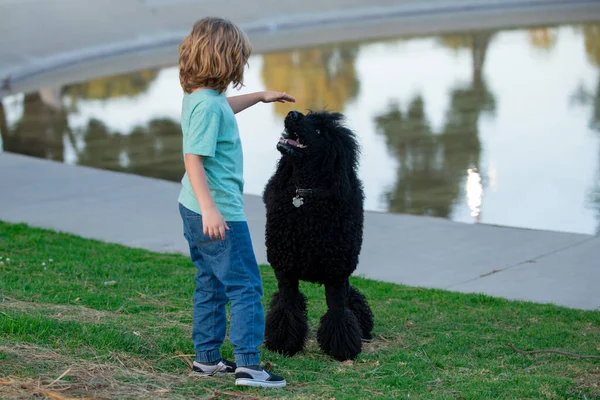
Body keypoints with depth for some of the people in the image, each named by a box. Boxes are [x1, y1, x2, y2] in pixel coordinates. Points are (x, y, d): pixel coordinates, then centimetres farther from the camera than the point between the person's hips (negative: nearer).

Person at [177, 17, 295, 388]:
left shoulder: (200, 97, 9)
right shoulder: (207, 105, -21)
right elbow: (194, 160, -27)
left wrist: (260, 96, 43)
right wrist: (209, 209, -34)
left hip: (197, 211, 10)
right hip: (220, 212, -10)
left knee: (211, 286, 17)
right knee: (246, 287, -5)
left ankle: (207, 358, 23)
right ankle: (248, 364, -7)